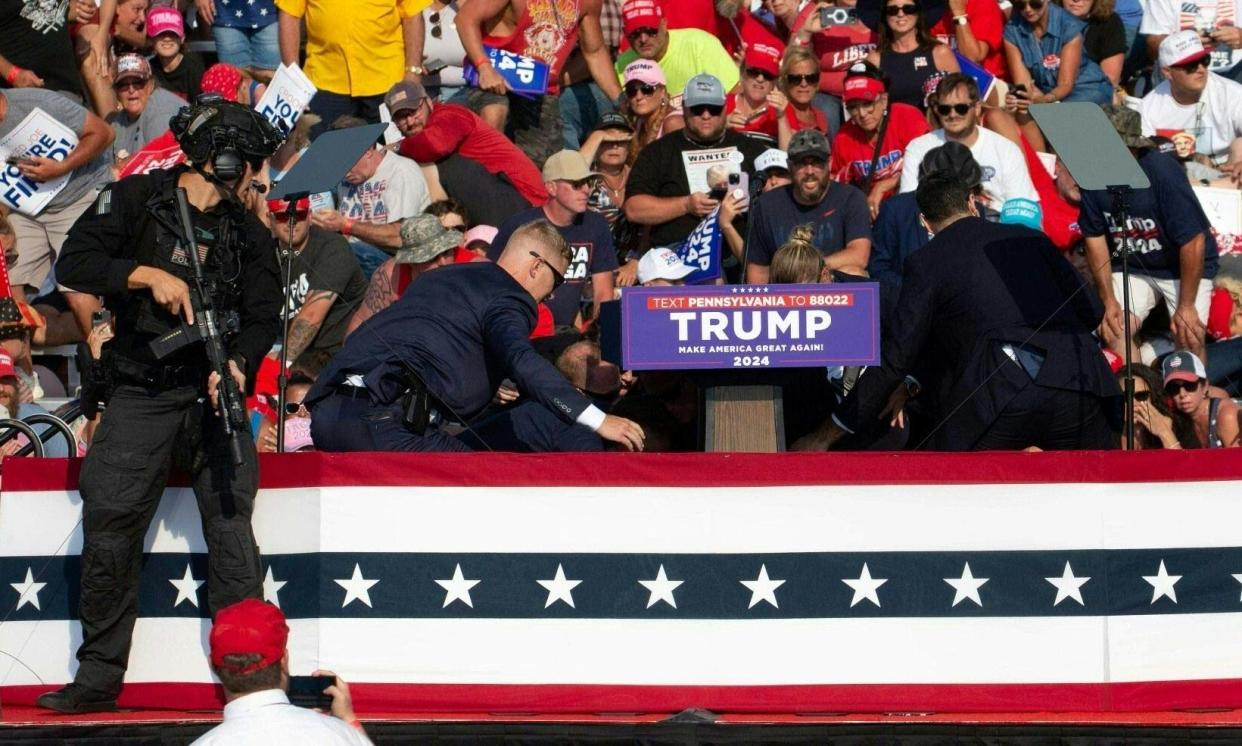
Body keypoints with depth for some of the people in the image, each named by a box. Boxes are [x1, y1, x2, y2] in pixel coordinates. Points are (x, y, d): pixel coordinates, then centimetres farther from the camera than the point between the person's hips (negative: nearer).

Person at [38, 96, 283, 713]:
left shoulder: (249, 234, 13)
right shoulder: (136, 200, 3)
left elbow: (264, 316, 4)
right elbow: (73, 263, -5)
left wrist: (238, 363, -16)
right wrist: (148, 274, -16)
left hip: (214, 393, 2)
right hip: (141, 397, -2)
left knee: (230, 522, -6)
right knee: (109, 527, -8)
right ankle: (98, 678, -1)